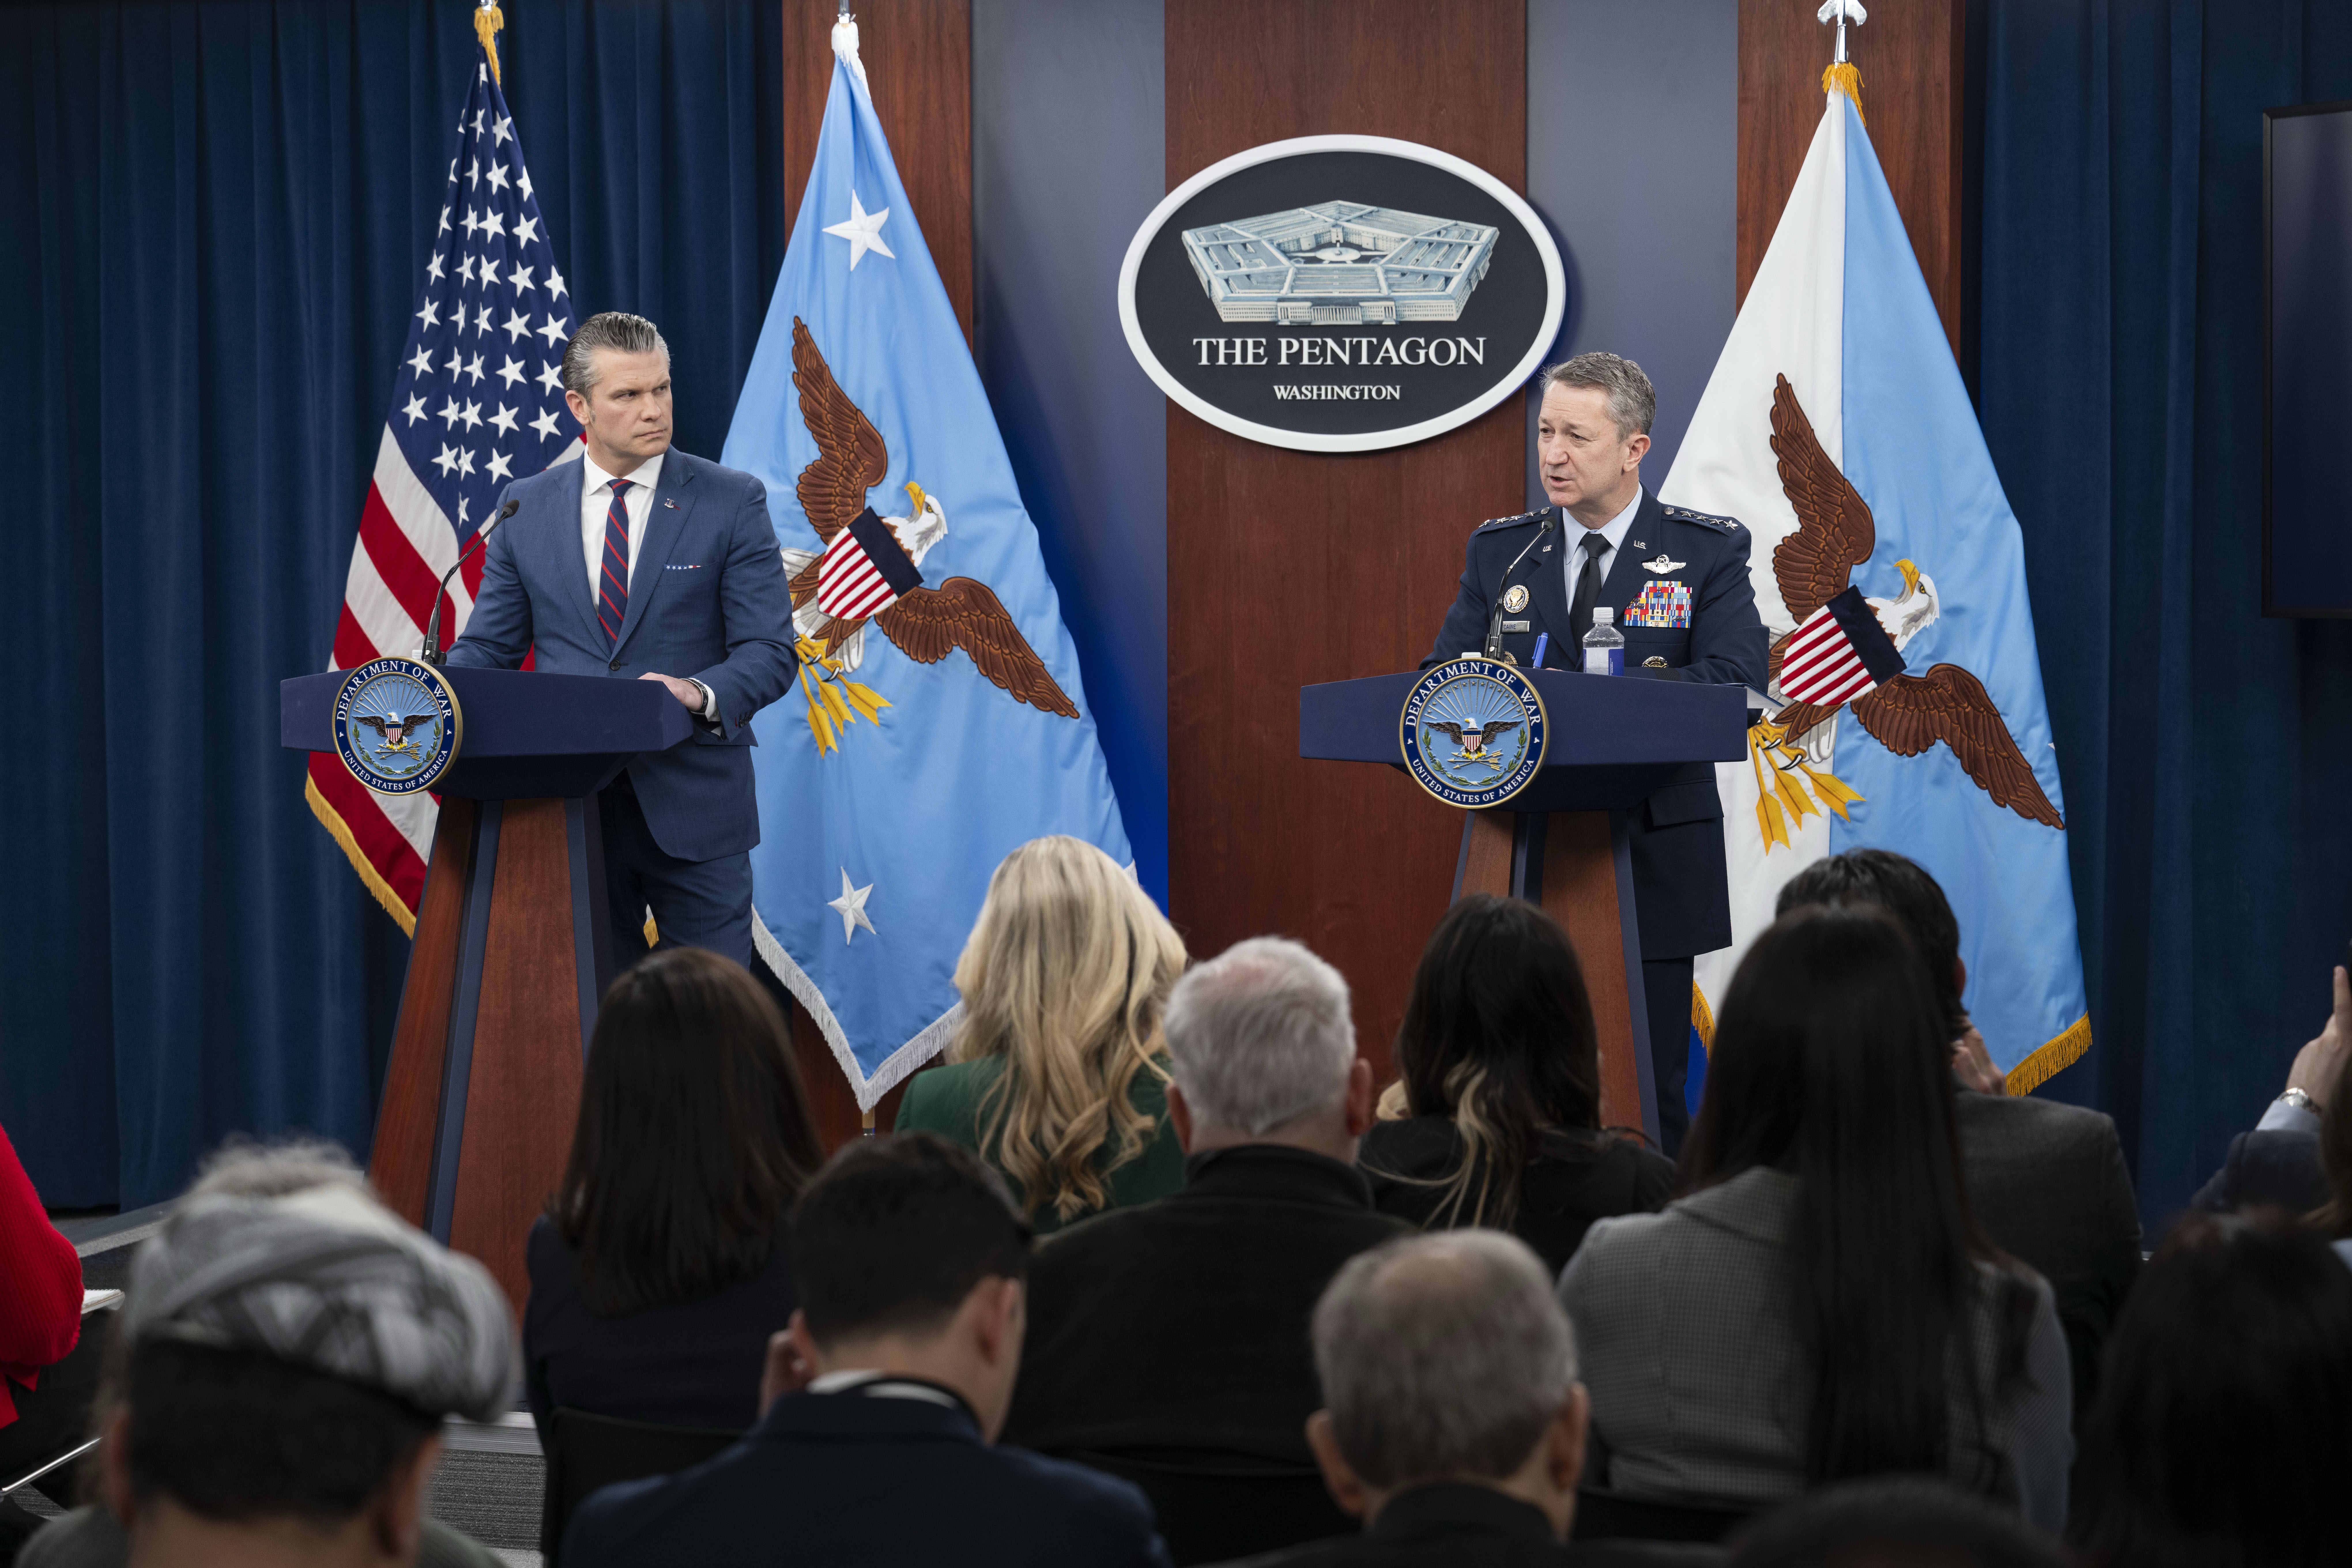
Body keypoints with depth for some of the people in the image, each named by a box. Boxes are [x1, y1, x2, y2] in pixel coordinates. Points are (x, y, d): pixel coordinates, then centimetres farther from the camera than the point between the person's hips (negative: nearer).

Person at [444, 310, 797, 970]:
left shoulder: (733, 501, 0)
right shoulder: (526, 507, 8)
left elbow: (769, 650, -5)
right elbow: (488, 646, 10)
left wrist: (700, 692, -25)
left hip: (693, 807, -2)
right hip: (570, 810, 2)